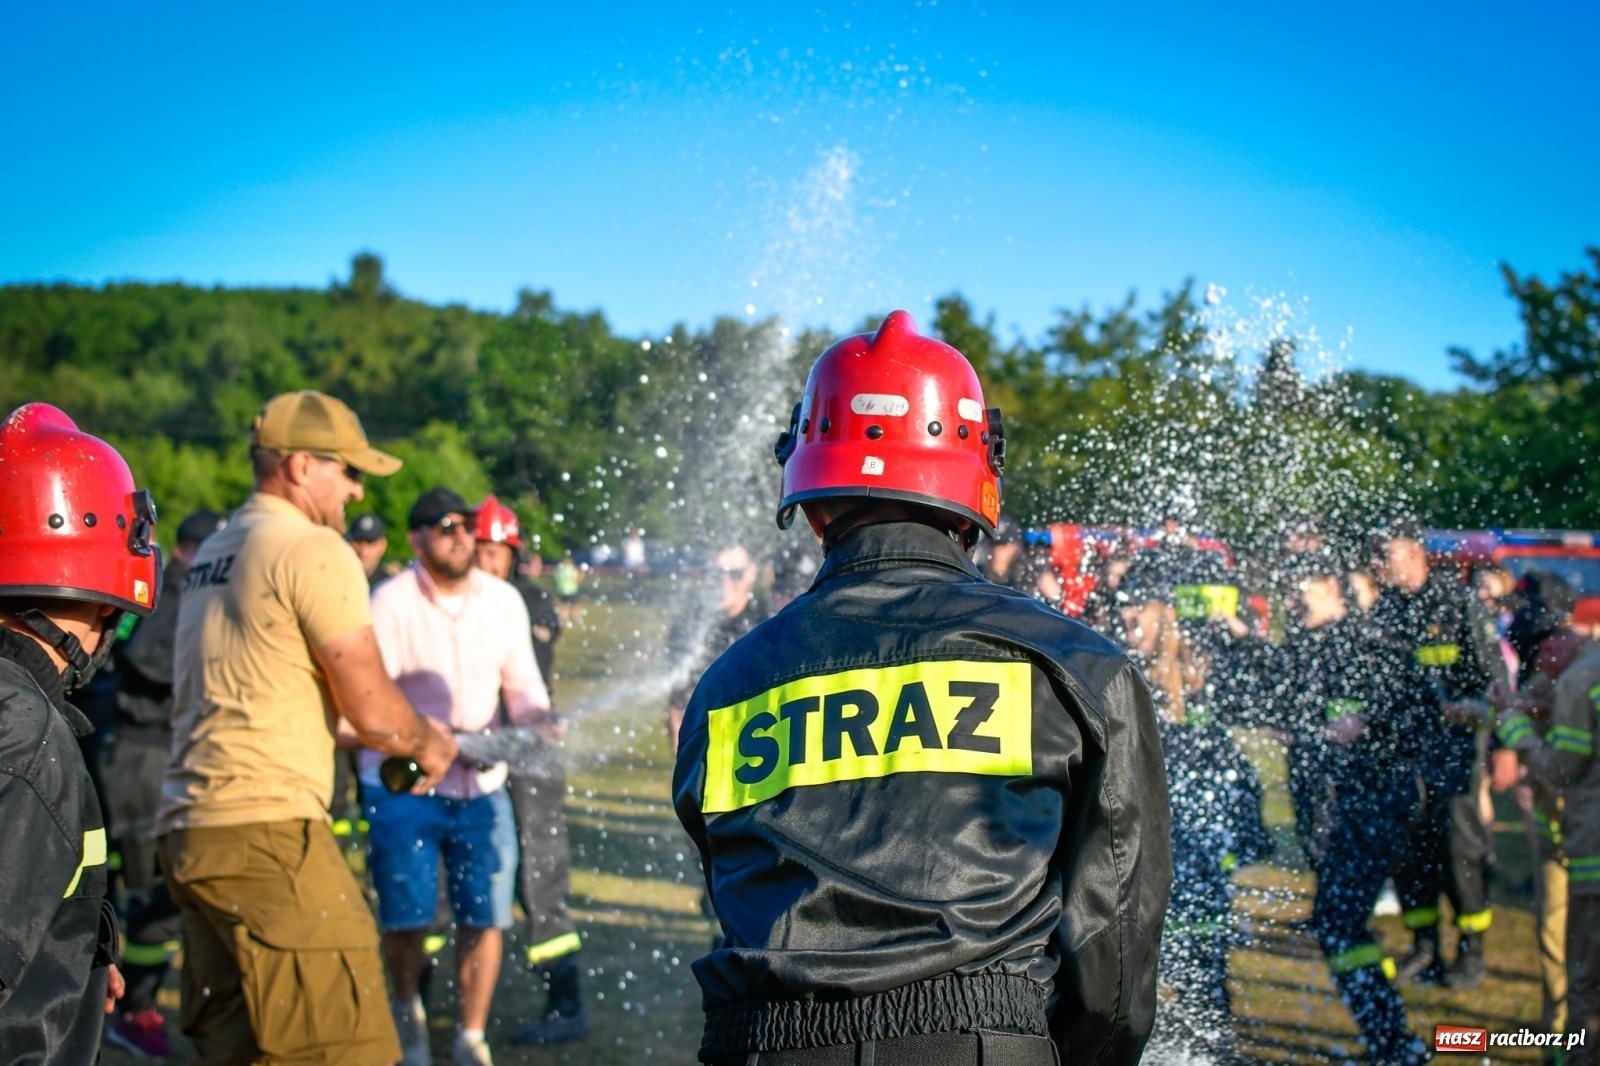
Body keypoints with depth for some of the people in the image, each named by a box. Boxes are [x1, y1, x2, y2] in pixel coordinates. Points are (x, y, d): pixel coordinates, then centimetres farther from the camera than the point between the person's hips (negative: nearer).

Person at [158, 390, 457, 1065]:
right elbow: (372, 711, -9)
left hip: (187, 831, 10)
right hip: (267, 832, -10)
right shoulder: (314, 550, -8)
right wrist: (430, 743, 12)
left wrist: (406, 735, 26)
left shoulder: (211, 555, 20)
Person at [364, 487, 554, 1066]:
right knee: (406, 920, 0)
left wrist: (537, 716, -14)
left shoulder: (503, 599, 3)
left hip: (482, 786, 4)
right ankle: (407, 1013, 30)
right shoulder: (391, 603, -12)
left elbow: (522, 683, 9)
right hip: (403, 785, -3)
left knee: (485, 918, 1)